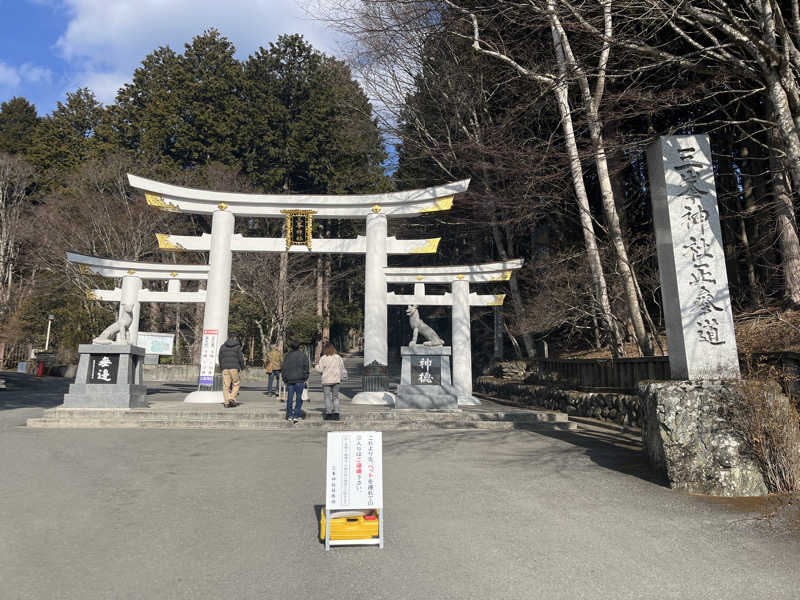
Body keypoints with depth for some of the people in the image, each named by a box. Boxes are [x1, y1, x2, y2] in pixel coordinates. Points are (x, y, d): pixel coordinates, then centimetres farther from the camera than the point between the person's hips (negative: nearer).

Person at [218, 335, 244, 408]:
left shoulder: (222, 346, 13)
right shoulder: (238, 347, 2)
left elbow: (220, 358, 13)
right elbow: (240, 358, -1)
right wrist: (242, 366, 12)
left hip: (225, 368, 3)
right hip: (234, 368, -3)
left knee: (226, 386, 4)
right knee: (236, 384, 7)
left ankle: (227, 402, 1)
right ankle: (232, 398, -9)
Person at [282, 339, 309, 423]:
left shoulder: (287, 356, 6)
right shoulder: (302, 355, 0)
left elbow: (283, 368, 6)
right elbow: (306, 367, -3)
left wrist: (285, 379, 12)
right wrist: (305, 378, 3)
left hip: (289, 380, 2)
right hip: (300, 380, -2)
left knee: (289, 398, 7)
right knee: (299, 398, 3)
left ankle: (289, 416, 10)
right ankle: (296, 416, -2)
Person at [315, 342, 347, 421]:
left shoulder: (323, 358, -7)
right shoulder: (338, 357, 2)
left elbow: (320, 369, -5)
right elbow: (342, 368, 8)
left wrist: (316, 365, 16)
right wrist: (341, 377, 21)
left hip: (326, 380, -3)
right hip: (336, 380, 3)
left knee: (327, 397, 4)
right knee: (335, 397, 9)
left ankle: (328, 413, 1)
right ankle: (336, 413, 4)